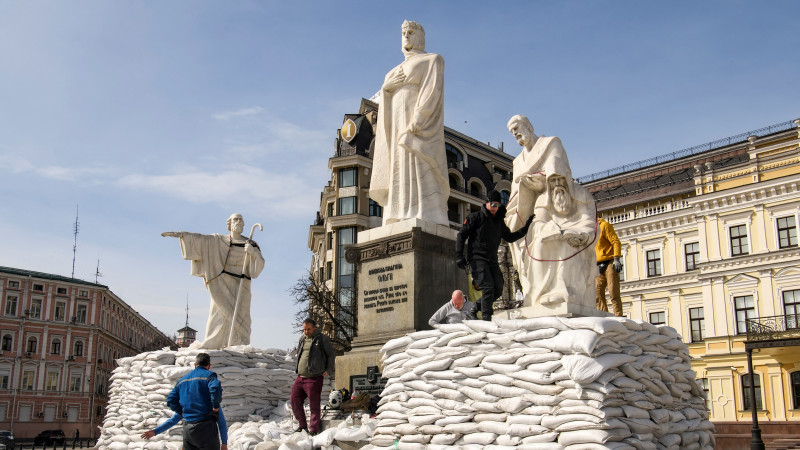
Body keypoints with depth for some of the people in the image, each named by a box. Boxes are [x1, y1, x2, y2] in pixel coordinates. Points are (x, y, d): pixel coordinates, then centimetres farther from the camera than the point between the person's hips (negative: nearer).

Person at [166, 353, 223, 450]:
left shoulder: (182, 380, 17)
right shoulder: (208, 375, -3)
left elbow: (171, 400, 15)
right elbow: (215, 388, -25)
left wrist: (182, 412, 17)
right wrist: (216, 406, -13)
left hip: (187, 429, 6)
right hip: (206, 426, -6)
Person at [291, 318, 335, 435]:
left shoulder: (322, 339, -2)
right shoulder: (302, 339, 16)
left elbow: (331, 355, 1)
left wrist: (329, 370, -5)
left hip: (314, 378, -7)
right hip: (300, 377, 7)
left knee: (314, 404, -4)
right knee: (294, 400, 7)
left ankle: (314, 429, 5)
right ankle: (302, 425, 21)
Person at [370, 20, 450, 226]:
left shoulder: (432, 60, 9)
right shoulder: (398, 69, 30)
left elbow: (433, 90, -7)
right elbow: (384, 93, 22)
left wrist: (418, 119, -22)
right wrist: (387, 85, -2)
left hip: (420, 123, -7)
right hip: (397, 124, 7)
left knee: (419, 173, -20)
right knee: (398, 176, -5)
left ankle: (425, 221, -29)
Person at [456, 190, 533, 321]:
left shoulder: (499, 222, 18)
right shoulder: (476, 217, -1)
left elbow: (510, 237, 27)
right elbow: (461, 235, -3)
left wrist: (526, 227, 17)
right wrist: (459, 256, -12)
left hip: (492, 260, 7)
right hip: (477, 259, -7)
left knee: (498, 289, 1)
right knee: (488, 287, -20)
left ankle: (475, 309, 18)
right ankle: (486, 318, -18)